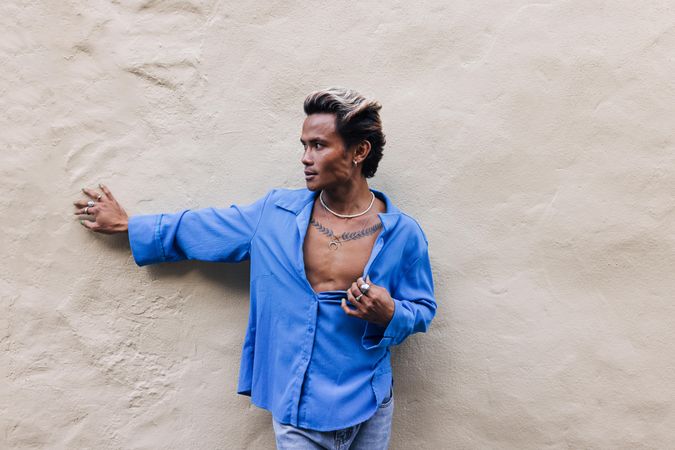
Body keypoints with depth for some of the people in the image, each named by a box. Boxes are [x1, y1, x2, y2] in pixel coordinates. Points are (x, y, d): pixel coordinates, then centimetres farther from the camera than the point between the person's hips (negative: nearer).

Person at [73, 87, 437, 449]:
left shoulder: (402, 233, -9)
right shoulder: (276, 214, -4)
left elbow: (422, 309, 1)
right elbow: (201, 228, 8)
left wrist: (388, 314, -21)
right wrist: (126, 224, 14)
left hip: (369, 408, 0)